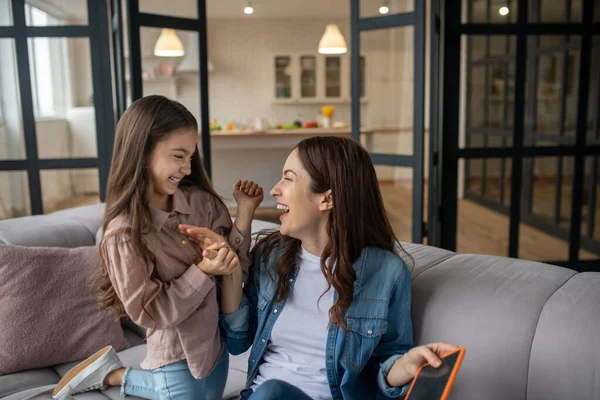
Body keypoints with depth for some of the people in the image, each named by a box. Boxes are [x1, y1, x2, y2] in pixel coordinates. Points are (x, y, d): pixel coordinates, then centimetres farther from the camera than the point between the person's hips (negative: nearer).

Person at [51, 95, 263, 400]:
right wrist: (203, 271, -32)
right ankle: (112, 373, 31)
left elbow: (233, 267, -10)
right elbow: (150, 313, -22)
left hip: (216, 340, 6)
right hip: (177, 354, -6)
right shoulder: (124, 234, -24)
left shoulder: (202, 202, -11)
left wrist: (245, 211, -21)